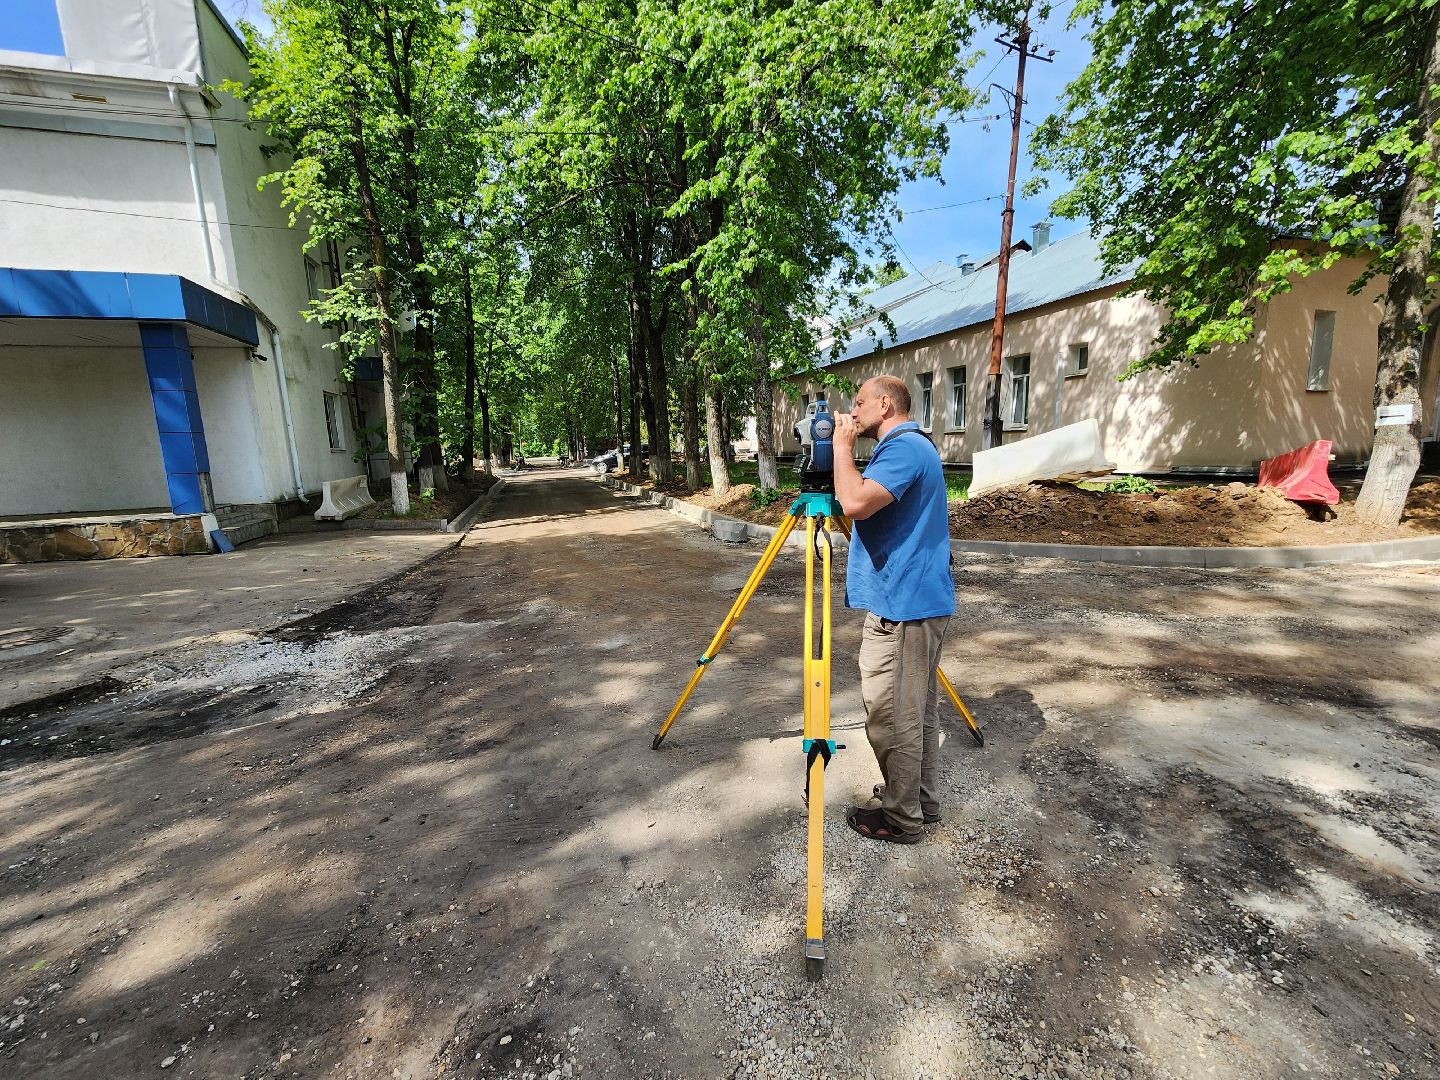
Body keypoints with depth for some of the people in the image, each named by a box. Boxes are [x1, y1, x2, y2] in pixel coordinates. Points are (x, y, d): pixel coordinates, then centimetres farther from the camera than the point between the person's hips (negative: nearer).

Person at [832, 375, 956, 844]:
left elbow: (855, 503, -29)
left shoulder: (905, 446, -16)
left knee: (892, 717, 1)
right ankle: (921, 798, 33)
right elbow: (863, 505, 24)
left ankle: (900, 817, 16)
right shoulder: (913, 445, 18)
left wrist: (843, 443, -17)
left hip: (901, 606, -11)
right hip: (920, 600, 11)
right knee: (917, 711, 19)